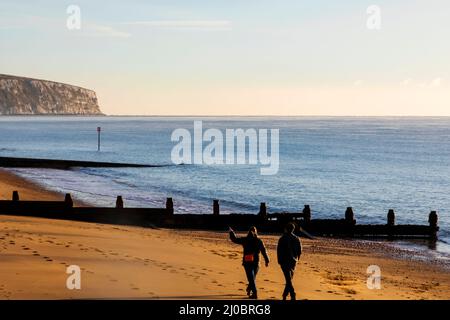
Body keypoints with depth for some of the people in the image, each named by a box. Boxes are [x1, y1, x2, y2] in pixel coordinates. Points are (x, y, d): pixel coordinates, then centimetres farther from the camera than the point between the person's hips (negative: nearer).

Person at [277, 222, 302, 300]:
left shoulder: (282, 239, -9)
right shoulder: (296, 239, 3)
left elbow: (279, 251, -8)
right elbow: (299, 251, 6)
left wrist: (279, 261, 1)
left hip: (285, 261, -4)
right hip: (293, 261, 4)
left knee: (288, 280, -7)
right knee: (289, 279, 18)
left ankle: (293, 296, -19)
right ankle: (285, 295, 25)